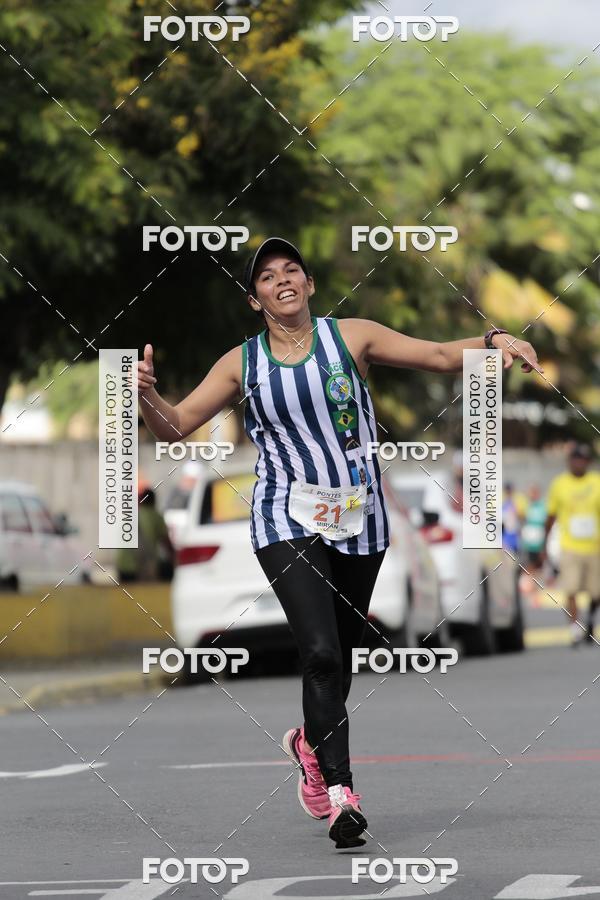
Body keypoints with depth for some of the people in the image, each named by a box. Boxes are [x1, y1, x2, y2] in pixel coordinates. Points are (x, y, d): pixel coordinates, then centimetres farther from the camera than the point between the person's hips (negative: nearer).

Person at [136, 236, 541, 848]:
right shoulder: (241, 363, 3)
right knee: (322, 652, -20)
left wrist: (491, 342, -19)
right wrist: (147, 394, -18)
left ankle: (311, 742, 43)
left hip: (359, 521, 2)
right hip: (287, 522, -2)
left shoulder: (352, 337, 2)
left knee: (340, 654, 12)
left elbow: (441, 355, 0)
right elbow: (175, 426, 4)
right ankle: (340, 794, -19)